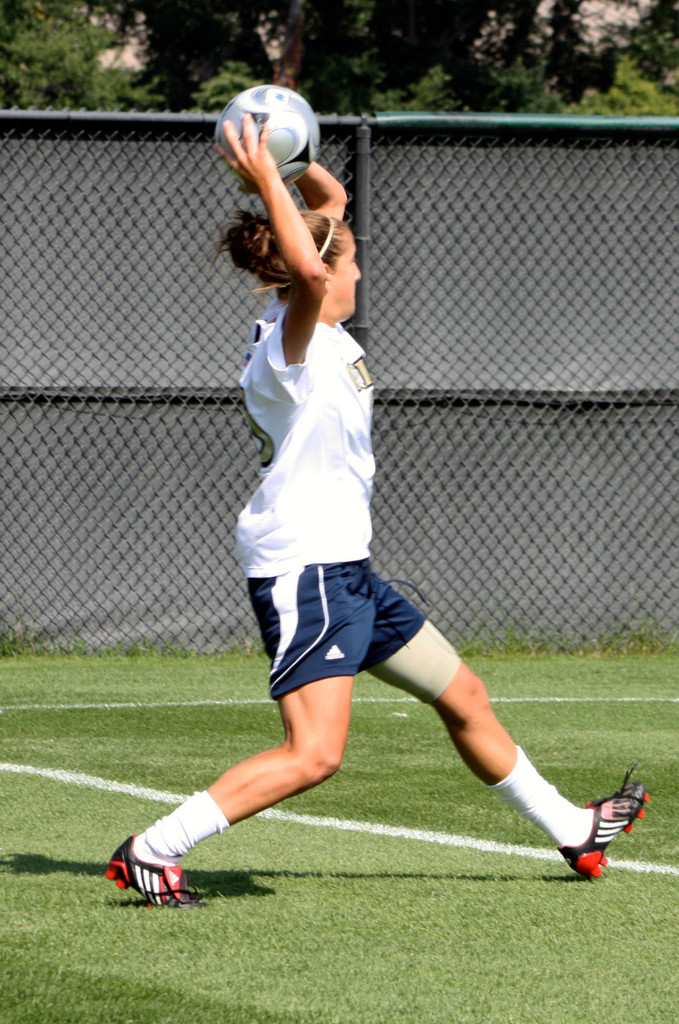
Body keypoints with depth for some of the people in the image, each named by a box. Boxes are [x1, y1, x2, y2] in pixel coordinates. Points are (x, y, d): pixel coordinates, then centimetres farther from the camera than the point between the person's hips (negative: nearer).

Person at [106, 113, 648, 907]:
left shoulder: (313, 328, 10)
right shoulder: (290, 342, -17)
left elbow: (331, 200, 21)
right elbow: (309, 273, -42)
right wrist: (266, 179, -34)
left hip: (346, 570, 10)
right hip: (301, 569, -10)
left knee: (464, 698, 20)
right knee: (314, 753, -21)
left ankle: (570, 831, 35)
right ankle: (151, 852, -19)